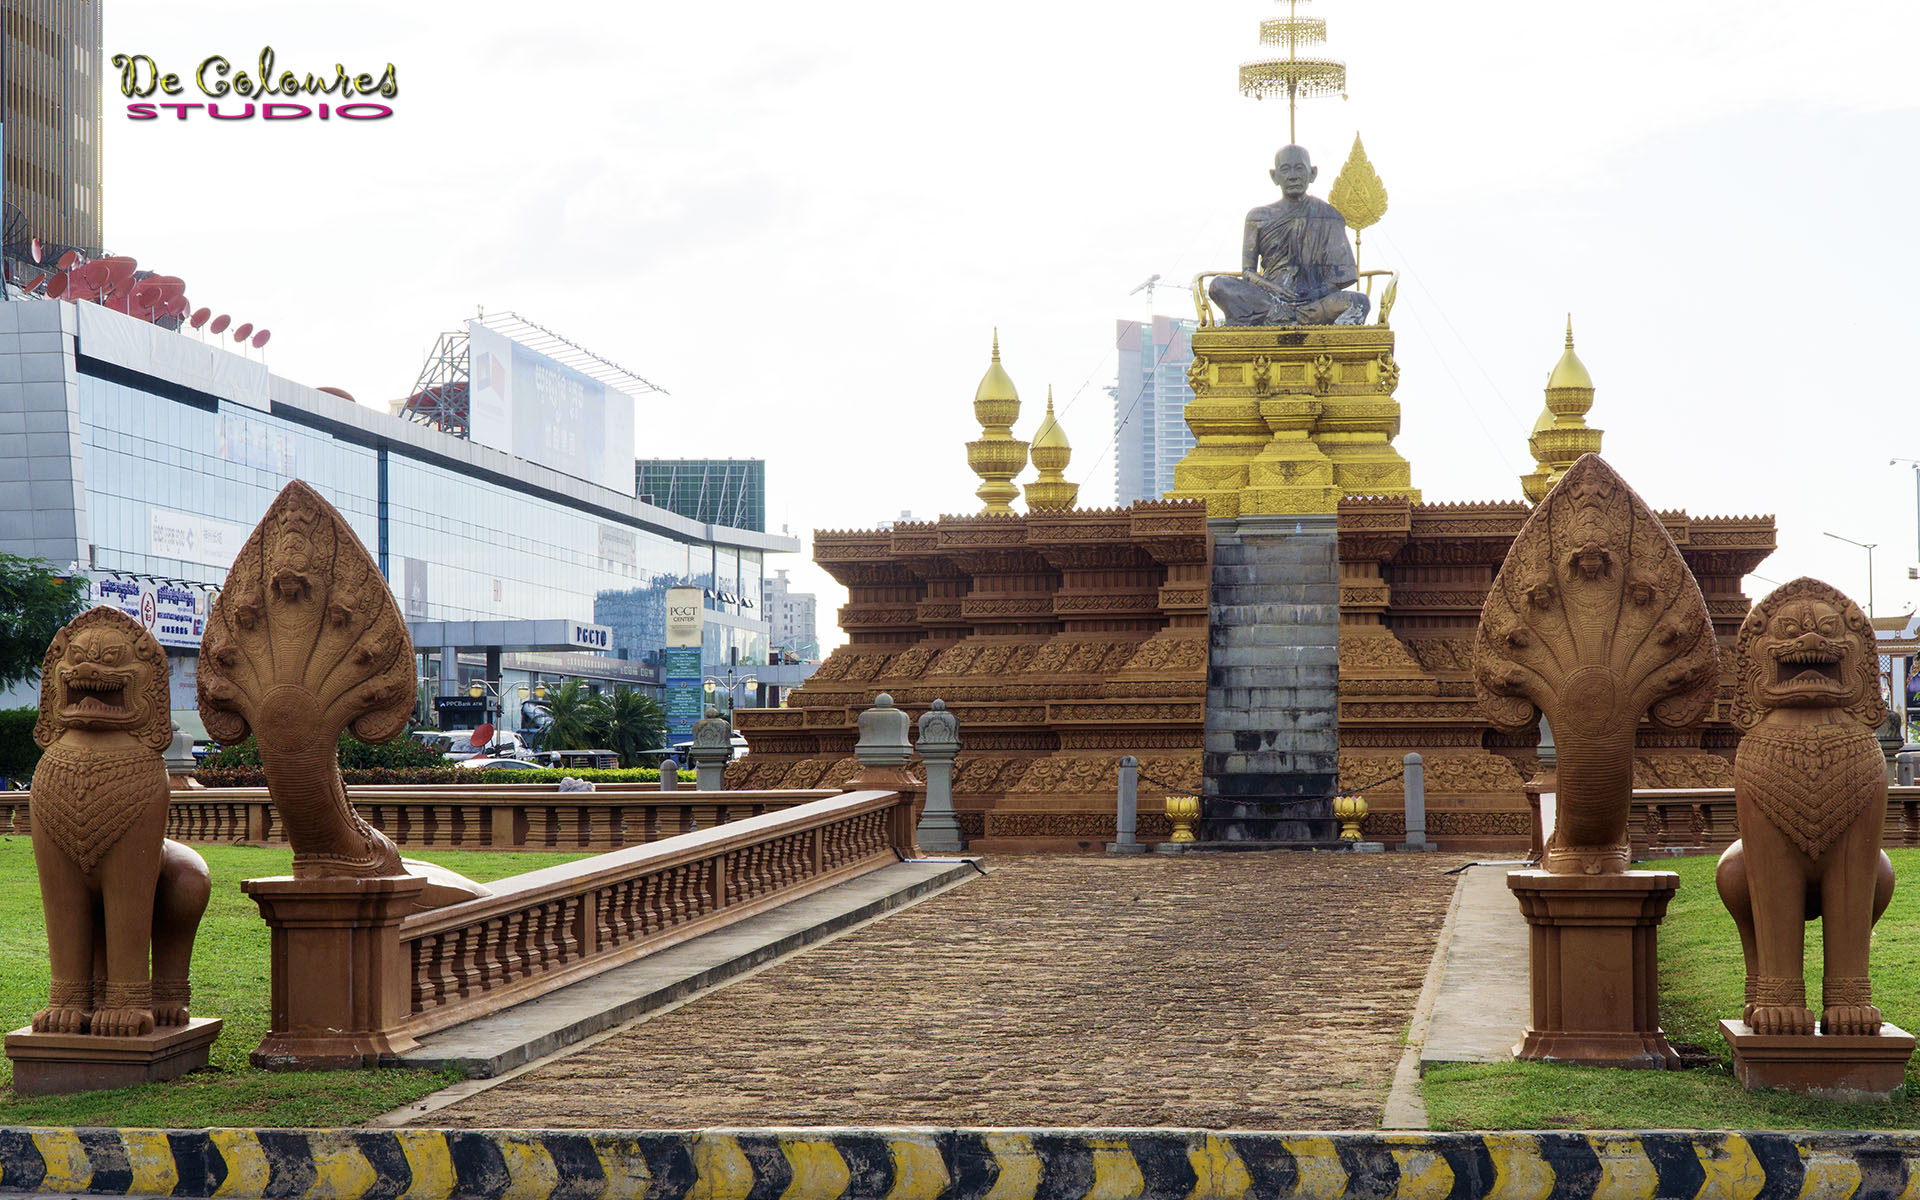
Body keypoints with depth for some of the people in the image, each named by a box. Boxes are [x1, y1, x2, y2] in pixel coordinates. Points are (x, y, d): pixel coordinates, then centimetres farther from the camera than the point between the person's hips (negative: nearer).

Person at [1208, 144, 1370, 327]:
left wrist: (1321, 291, -14)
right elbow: (1247, 271, 6)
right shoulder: (1259, 217, 11)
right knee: (1219, 285, -27)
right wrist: (1269, 287, -16)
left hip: (1314, 300, 0)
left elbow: (1341, 278, 7)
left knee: (1360, 301, -30)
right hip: (1269, 298, 0)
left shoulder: (1327, 216, 11)